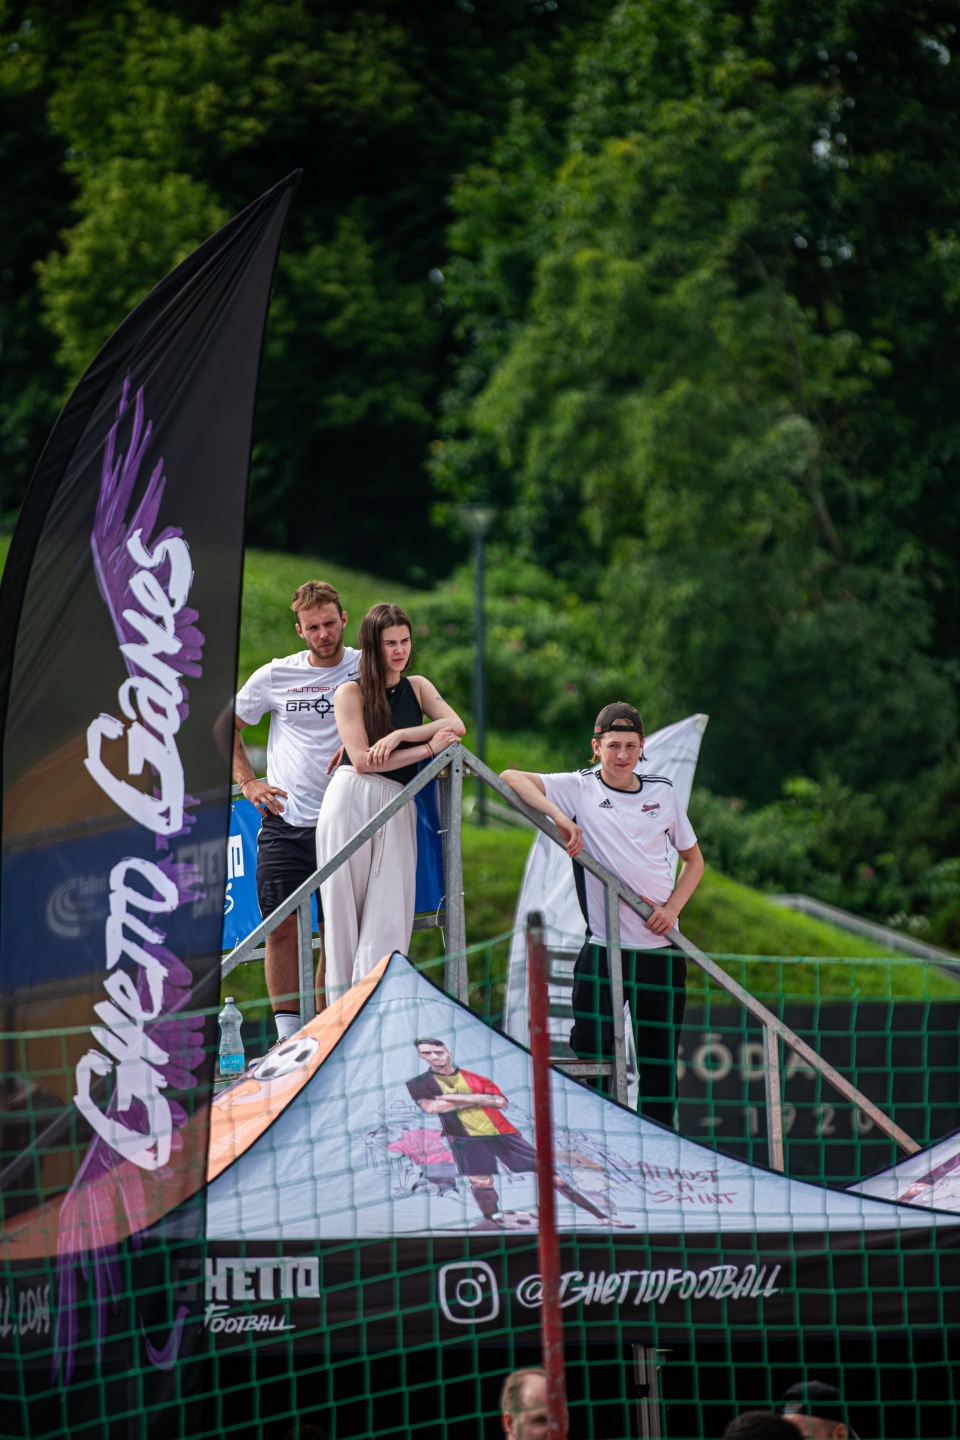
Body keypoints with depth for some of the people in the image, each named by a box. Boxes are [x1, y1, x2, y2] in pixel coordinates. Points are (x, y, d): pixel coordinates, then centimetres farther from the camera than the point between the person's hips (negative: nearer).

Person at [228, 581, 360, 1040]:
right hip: (284, 821, 1)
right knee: (281, 928, -4)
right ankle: (287, 1035, 0)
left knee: (336, 933, 0)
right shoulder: (275, 676, 6)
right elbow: (225, 727, 18)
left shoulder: (365, 669, 2)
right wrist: (248, 782, 7)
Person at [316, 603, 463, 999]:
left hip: (397, 809, 3)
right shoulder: (350, 692, 5)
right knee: (344, 909, -6)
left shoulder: (417, 686, 18)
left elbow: (455, 725, 2)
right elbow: (362, 760, -6)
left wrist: (400, 735, -10)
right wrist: (429, 747, -4)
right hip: (350, 803, -3)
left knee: (389, 915, -8)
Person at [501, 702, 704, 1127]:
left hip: (661, 948, 3)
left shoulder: (662, 792, 8)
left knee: (661, 1063, 5)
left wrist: (672, 908, 1)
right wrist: (560, 817, -26)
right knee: (592, 1053, -12)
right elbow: (512, 778, -14)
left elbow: (693, 858, 18)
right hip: (604, 947, -3)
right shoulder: (579, 788, -2)